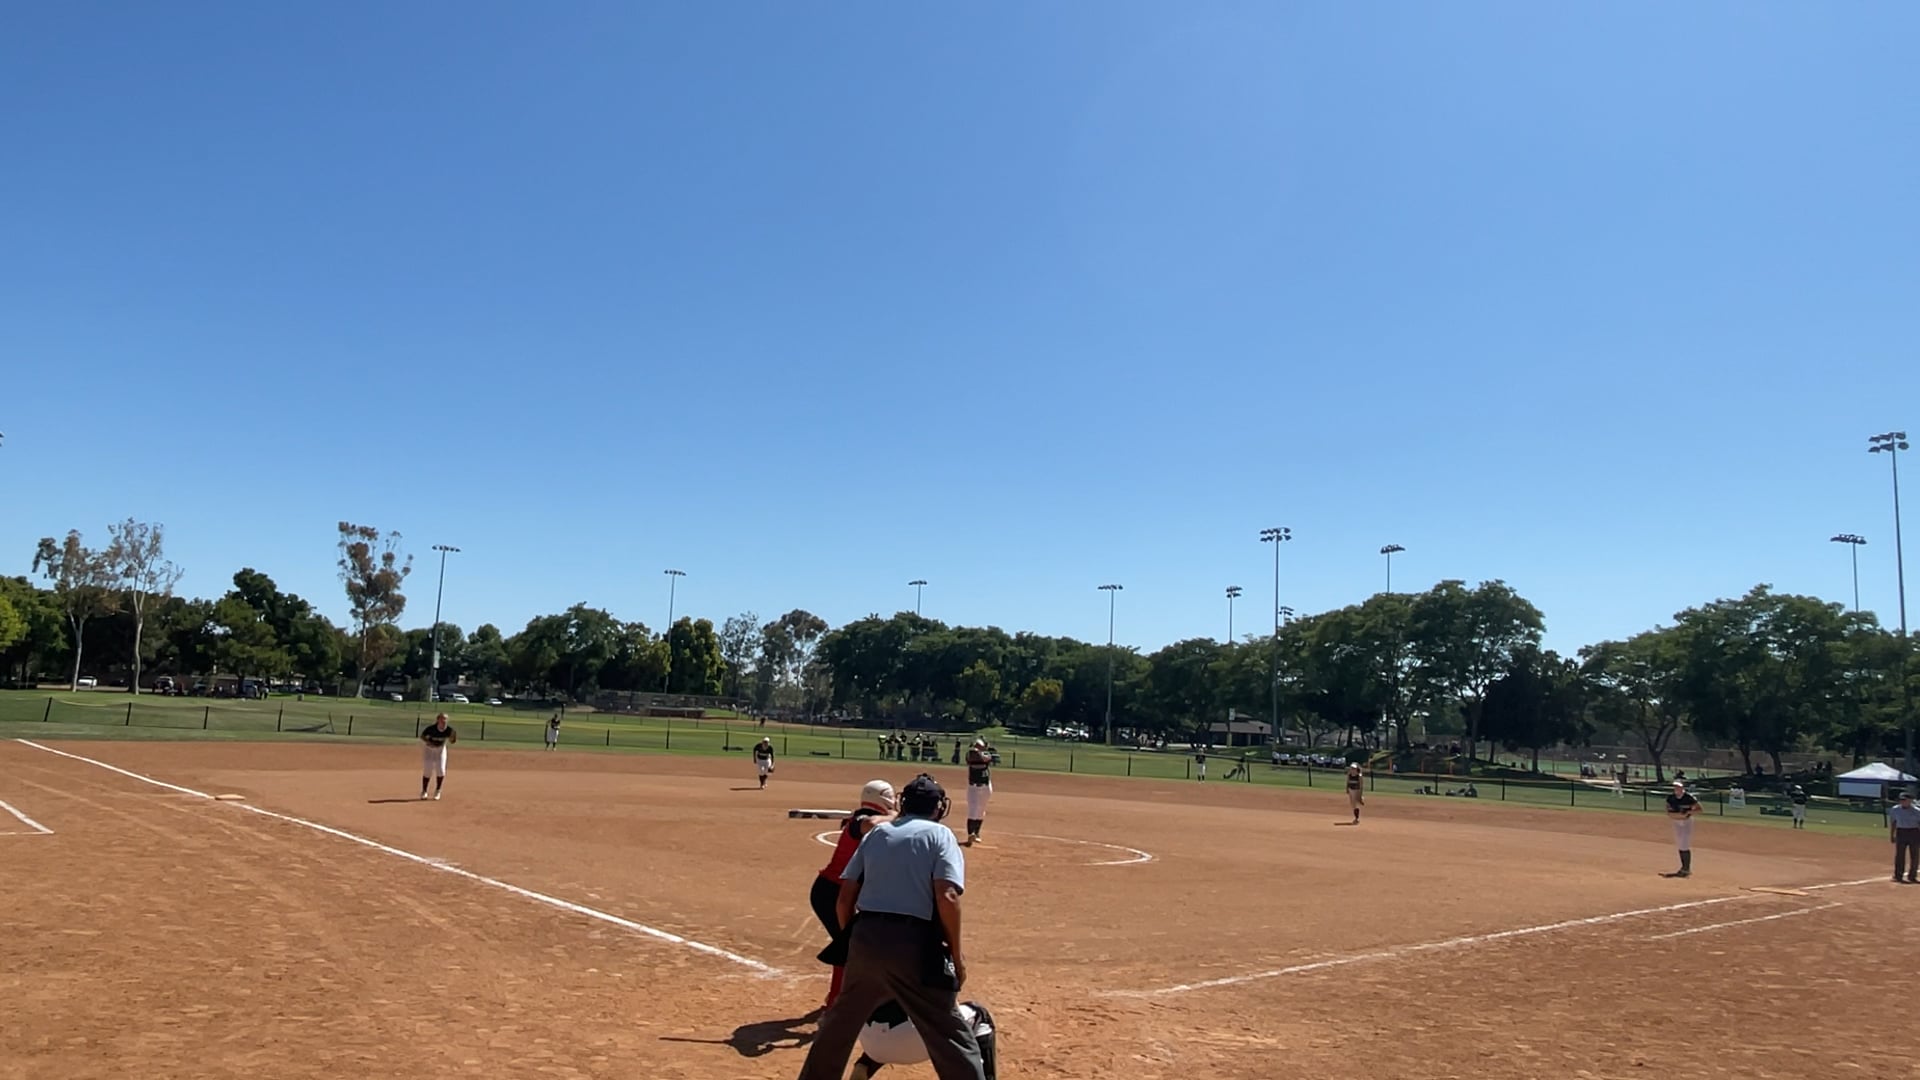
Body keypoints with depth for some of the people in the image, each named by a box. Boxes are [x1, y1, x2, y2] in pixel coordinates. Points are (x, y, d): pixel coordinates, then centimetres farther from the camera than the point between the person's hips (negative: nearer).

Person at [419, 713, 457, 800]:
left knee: (441, 770, -8)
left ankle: (437, 791, 12)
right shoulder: (431, 728, -30)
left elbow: (451, 741, -13)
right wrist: (428, 742, -32)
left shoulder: (448, 730, -23)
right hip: (428, 749, -2)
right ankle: (424, 791, 17)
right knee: (427, 770, -3)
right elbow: (422, 736, -15)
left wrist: (453, 737, -35)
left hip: (441, 749, 2)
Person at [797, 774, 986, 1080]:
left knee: (840, 1024, 25)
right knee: (953, 1036, 3)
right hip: (914, 945, -4)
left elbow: (844, 899, 12)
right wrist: (956, 953, -4)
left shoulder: (876, 833, 16)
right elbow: (946, 896, -11)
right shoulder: (939, 835, 4)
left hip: (865, 939, 5)